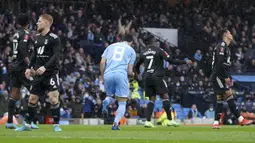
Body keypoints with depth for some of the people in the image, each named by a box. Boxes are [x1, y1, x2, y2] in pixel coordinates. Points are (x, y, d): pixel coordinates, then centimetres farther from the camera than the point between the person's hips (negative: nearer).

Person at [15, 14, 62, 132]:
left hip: (51, 72, -7)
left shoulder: (54, 38, -9)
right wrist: (30, 67, 13)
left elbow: (56, 56, -16)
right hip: (38, 74, 7)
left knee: (53, 97, -14)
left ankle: (56, 125, -5)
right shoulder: (37, 37, 13)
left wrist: (45, 67, -26)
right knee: (32, 98, 8)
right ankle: (27, 124, 18)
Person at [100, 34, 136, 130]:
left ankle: (107, 100, -11)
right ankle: (115, 124, -13)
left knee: (110, 95, 26)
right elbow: (129, 71, 11)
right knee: (122, 103, 8)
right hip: (121, 74, -2)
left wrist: (102, 76, 17)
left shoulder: (111, 46, 21)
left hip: (108, 75, 2)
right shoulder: (131, 51, 16)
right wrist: (133, 74, 33)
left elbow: (102, 62, 9)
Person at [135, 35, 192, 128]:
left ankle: (148, 121, -1)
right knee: (165, 96, -3)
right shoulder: (158, 50, -2)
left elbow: (137, 65, 23)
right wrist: (185, 62, 0)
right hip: (157, 76, -5)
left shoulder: (144, 52, 13)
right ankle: (170, 120, -11)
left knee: (152, 99, 10)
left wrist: (138, 73, 45)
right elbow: (170, 60, -8)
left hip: (147, 77, 5)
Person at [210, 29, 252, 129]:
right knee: (228, 95, -14)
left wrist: (229, 78, 18)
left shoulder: (226, 47, 23)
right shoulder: (222, 45, -9)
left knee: (220, 99, 6)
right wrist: (226, 76, -20)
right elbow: (219, 62, -20)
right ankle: (240, 119, -19)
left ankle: (216, 123, 3)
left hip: (220, 77, 10)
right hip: (218, 75, -10)